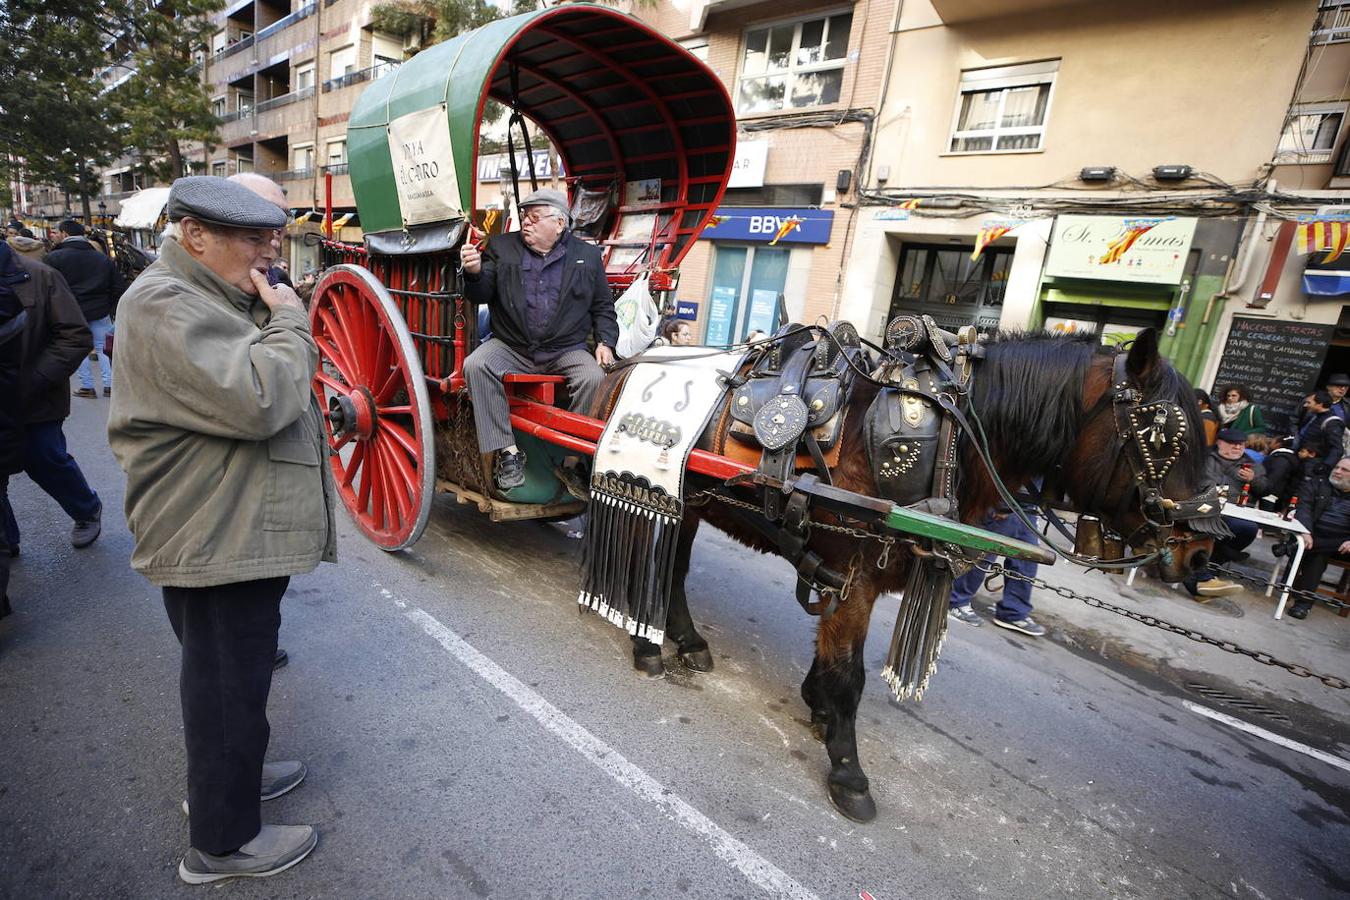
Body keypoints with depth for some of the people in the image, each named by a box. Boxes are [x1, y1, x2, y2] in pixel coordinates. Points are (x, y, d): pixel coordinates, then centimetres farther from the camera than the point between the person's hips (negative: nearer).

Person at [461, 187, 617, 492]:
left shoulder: (587, 255, 10)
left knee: (594, 378, -29)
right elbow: (482, 295, 5)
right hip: (511, 347, 1)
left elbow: (603, 307, 14)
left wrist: (605, 342, -2)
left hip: (566, 350, -1)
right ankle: (506, 451, -22)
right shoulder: (501, 247, 11)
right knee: (475, 365, -27)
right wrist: (475, 272, -17)